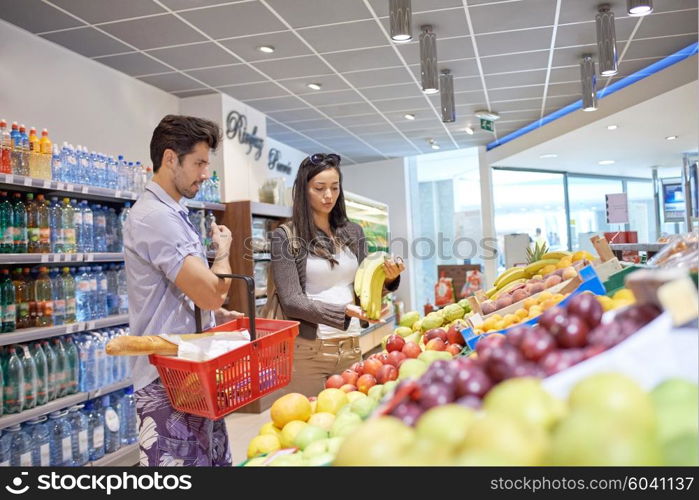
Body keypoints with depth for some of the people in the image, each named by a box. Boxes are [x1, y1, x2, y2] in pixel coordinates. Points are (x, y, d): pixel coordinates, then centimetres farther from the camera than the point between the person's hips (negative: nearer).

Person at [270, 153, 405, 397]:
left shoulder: (353, 232, 10)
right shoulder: (285, 237, -4)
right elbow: (291, 301, -10)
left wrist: (387, 279, -8)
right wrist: (345, 311, -22)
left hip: (351, 347, 4)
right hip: (308, 349, -4)